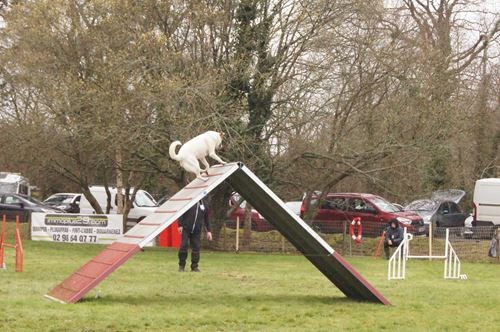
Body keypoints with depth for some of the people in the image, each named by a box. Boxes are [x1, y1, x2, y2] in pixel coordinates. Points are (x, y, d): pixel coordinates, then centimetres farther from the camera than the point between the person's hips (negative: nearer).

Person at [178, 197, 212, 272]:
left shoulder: (204, 204, 9)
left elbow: (206, 218, 16)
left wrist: (208, 231, 13)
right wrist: (180, 225, -11)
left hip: (197, 230, 3)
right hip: (186, 229, -3)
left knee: (196, 248, 0)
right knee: (183, 246, -5)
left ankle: (194, 266, 9)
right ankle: (181, 266, 6)